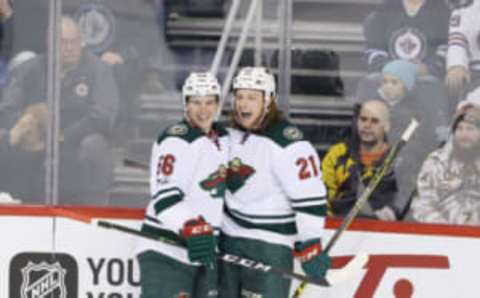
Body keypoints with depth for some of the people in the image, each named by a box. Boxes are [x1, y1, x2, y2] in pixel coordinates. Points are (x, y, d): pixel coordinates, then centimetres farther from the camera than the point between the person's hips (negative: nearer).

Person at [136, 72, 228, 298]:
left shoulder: (223, 138, 12)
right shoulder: (175, 140, -15)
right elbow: (164, 196, -26)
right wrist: (192, 228, -37)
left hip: (205, 248, 9)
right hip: (167, 251, -9)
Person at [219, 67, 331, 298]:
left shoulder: (287, 142, -19)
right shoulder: (232, 135, 7)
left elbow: (309, 196, -20)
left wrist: (310, 245, -21)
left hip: (270, 246, -8)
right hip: (230, 238, 8)